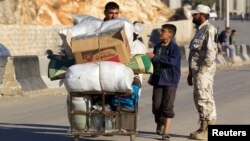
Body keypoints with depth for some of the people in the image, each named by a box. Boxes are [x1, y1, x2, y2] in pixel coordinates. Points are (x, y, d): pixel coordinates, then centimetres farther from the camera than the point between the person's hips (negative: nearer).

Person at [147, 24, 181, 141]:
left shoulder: (174, 48, -9)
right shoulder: (157, 46, 11)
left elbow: (172, 61, -25)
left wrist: (155, 57, -23)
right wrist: (149, 59, 4)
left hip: (170, 81, -5)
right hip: (157, 79, 5)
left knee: (167, 106, -5)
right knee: (156, 105, 4)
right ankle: (159, 124, 30)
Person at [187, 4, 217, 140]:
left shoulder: (209, 30, -12)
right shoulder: (200, 30, 19)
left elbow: (211, 53, -20)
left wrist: (202, 70, -19)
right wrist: (191, 73, 22)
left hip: (204, 71, -10)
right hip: (197, 70, 10)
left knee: (204, 99, -8)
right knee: (199, 99, 12)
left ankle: (207, 130, -5)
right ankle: (204, 128, 18)